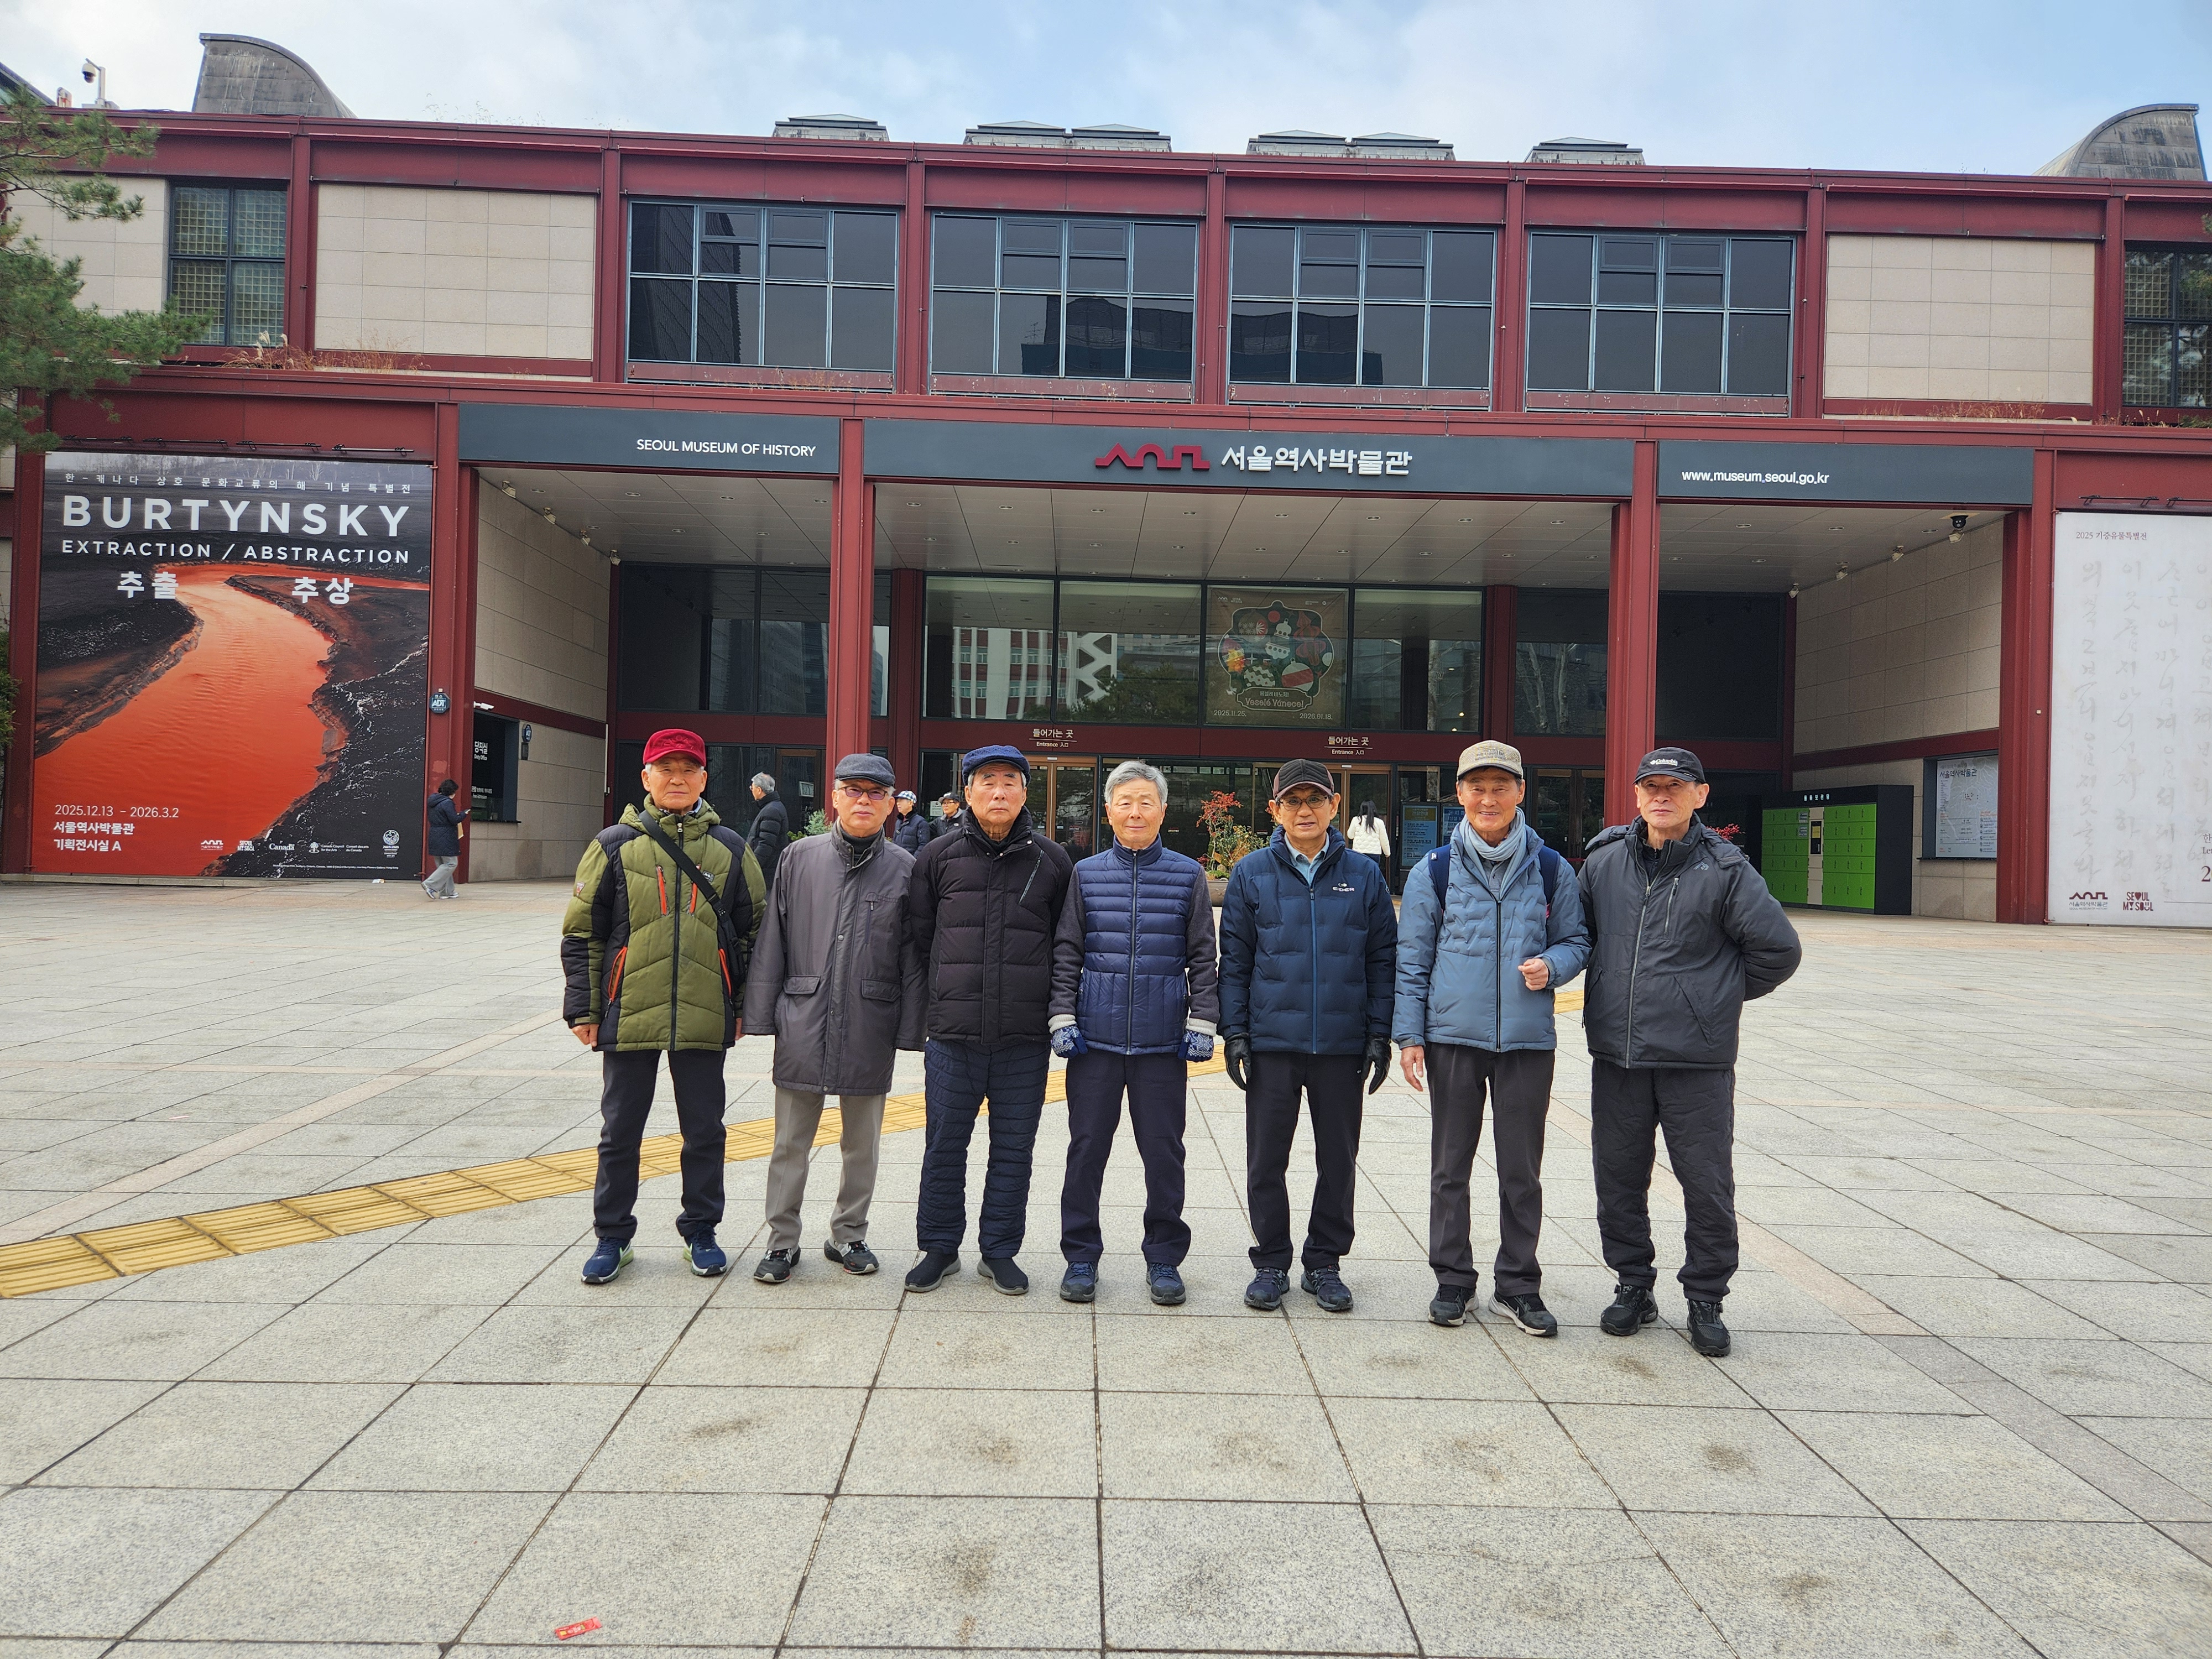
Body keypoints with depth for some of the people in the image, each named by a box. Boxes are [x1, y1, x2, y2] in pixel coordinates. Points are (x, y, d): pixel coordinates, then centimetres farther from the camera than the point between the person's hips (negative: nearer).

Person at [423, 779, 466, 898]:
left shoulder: (432, 801, 11)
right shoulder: (447, 803, -15)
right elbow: (455, 820, -18)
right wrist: (463, 815, 2)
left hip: (434, 837, 9)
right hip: (446, 838, -9)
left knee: (443, 865, 15)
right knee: (451, 863, -2)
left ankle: (447, 892, 18)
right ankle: (430, 884, -10)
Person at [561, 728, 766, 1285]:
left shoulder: (729, 849, 4)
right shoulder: (615, 846, 1)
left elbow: (753, 931, 10)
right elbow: (582, 932, 3)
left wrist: (745, 1006, 7)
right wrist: (583, 1009, 0)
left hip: (704, 1019, 1)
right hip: (629, 1014, -1)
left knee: (704, 1130, 10)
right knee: (621, 1130, 10)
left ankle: (700, 1231, 25)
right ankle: (612, 1235, 25)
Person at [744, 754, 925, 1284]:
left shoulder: (905, 868, 0)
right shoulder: (800, 858, 2)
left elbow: (912, 956, 1)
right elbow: (771, 941, 4)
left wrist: (910, 1030, -2)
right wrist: (761, 1014, 2)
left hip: (870, 1031, 0)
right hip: (803, 1026, 0)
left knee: (862, 1145, 13)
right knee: (791, 1142, 8)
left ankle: (849, 1235, 29)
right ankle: (782, 1241, 22)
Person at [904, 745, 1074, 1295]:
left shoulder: (1052, 860, 3)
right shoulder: (939, 855, 2)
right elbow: (919, 935, 10)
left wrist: (1052, 1008, 7)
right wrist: (951, 989, 9)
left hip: (1025, 1038, 0)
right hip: (953, 1034, 0)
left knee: (1013, 1149, 9)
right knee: (944, 1147, 9)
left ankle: (1000, 1251, 24)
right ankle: (940, 1248, 25)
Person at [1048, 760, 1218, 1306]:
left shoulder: (1188, 875, 3)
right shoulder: (1086, 874, 5)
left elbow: (1202, 956, 5)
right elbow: (1066, 954, 7)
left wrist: (1201, 1023, -1)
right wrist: (1062, 1018, -1)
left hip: (1163, 1038, 0)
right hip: (1096, 1035, 1)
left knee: (1164, 1151, 7)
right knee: (1087, 1148, 7)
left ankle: (1164, 1259, 23)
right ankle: (1081, 1256, 22)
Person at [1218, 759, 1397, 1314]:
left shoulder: (1364, 874, 4)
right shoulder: (1251, 873, 2)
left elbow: (1383, 960, 5)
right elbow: (1234, 960, 3)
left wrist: (1379, 1035, 0)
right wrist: (1234, 1033, -3)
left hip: (1343, 1045, 1)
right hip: (1271, 1041, -1)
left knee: (1339, 1159, 10)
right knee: (1266, 1159, 7)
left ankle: (1325, 1263, 26)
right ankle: (1271, 1263, 23)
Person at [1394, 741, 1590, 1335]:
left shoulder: (1551, 869, 3)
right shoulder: (1434, 871, 1)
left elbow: (1577, 940, 12)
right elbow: (1413, 960, 3)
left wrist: (1552, 965, -11)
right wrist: (1408, 1036, -2)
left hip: (1528, 1039, 1)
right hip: (1453, 1037, 0)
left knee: (1523, 1169, 7)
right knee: (1450, 1166, 8)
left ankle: (1517, 1284, 21)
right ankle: (1453, 1279, 22)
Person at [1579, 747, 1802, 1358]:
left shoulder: (1725, 870, -6)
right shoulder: (1604, 860, 4)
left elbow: (1779, 949, 0)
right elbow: (1580, 930, 21)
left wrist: (1723, 993, 6)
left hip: (1698, 1060, -3)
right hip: (1617, 1055, 3)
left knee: (1708, 1186, 4)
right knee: (1619, 1179, 11)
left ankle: (1705, 1300, 22)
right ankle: (1633, 1287, 28)